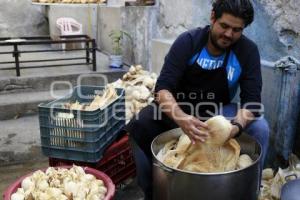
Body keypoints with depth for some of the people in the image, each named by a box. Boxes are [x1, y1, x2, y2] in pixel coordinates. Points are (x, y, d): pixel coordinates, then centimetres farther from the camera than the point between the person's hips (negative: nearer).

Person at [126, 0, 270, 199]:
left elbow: (251, 99, -18)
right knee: (138, 124, -24)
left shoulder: (248, 50, -14)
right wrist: (182, 118, -49)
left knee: (259, 128, -25)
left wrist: (236, 126, -41)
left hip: (219, 110, 1)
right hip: (181, 107, 0)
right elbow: (163, 87, -28)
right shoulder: (188, 41, -19)